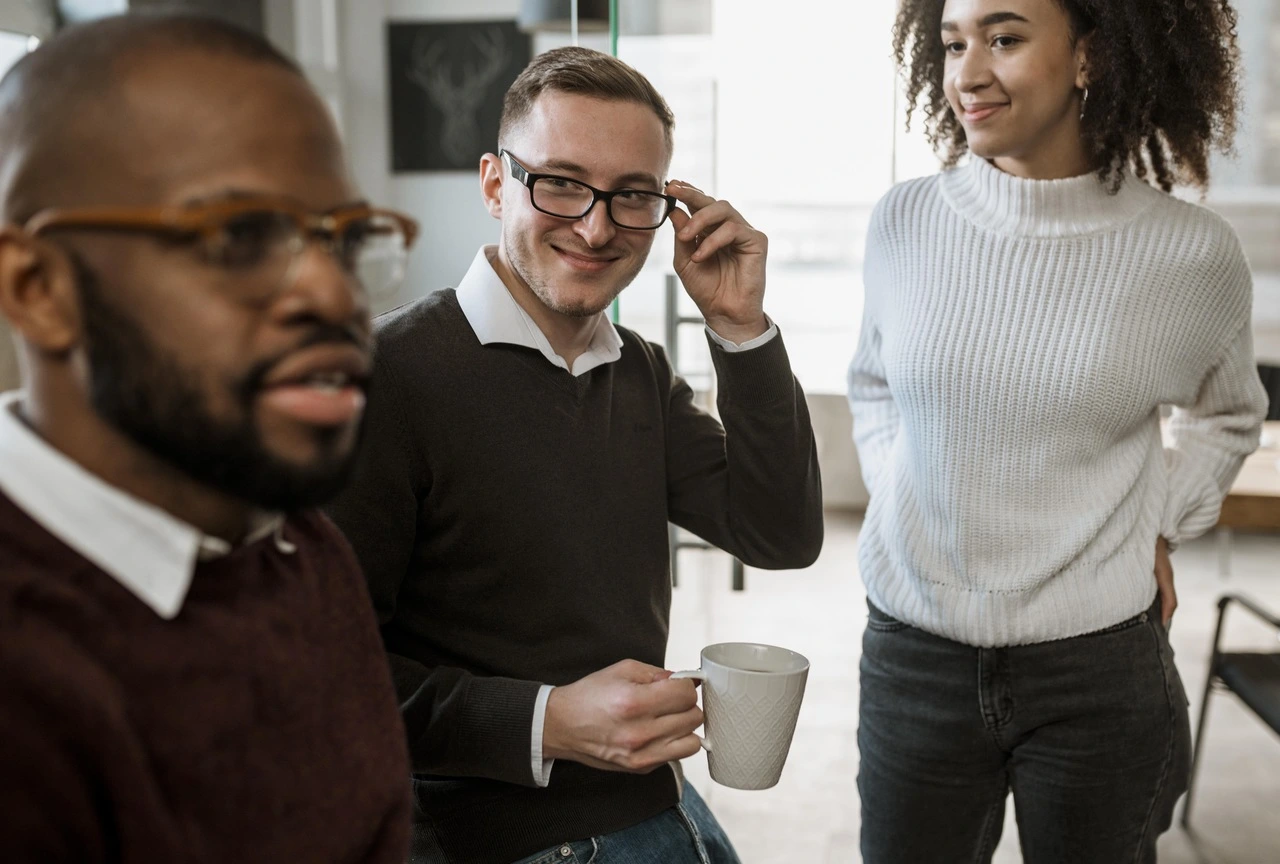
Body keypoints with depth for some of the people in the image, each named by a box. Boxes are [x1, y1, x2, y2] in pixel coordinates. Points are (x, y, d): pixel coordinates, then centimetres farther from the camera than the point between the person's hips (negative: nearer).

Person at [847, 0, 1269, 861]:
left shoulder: (1194, 253, -8)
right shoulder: (906, 221, -4)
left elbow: (1226, 414, 14)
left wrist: (1161, 524, 1)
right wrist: (901, 496, 2)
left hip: (1098, 665, -1)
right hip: (913, 653, 2)